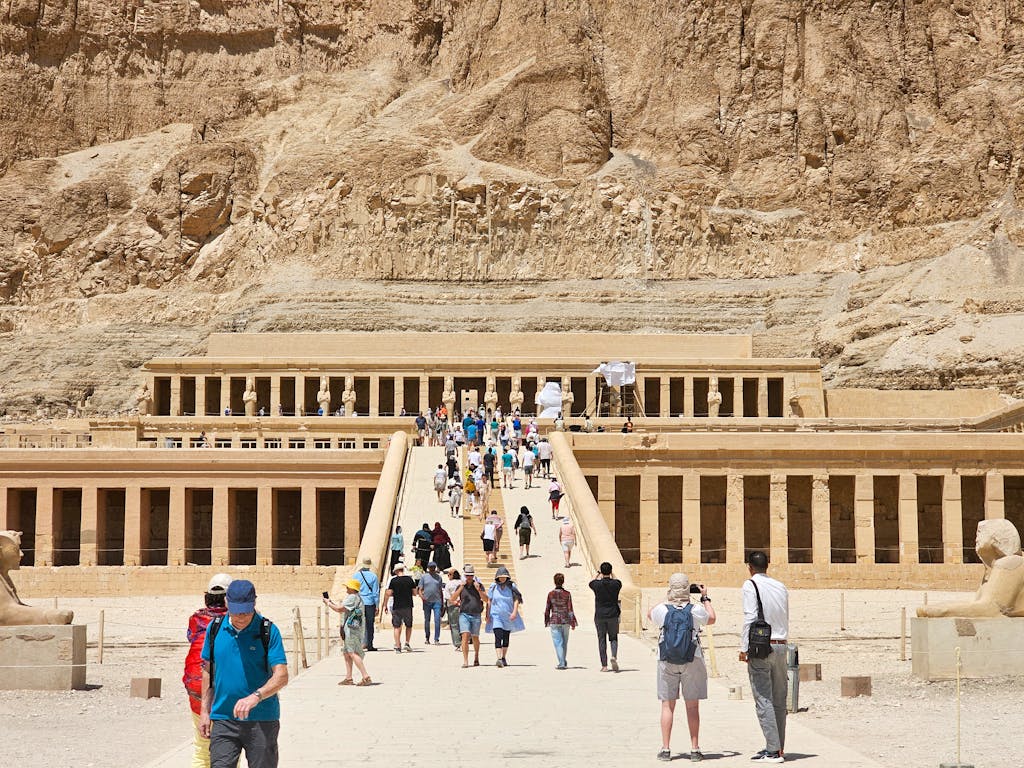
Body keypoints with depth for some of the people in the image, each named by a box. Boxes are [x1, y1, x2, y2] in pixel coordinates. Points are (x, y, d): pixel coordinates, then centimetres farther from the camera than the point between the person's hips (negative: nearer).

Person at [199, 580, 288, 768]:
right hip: (223, 719, 2)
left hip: (262, 720, -2)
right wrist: (205, 710, 12)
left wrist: (255, 696, -31)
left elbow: (281, 676, -14)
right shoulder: (215, 628, 4)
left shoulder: (269, 631, -8)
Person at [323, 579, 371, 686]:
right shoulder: (355, 597, 20)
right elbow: (343, 610, 23)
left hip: (352, 628, -11)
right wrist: (332, 602, 20)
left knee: (353, 653, -13)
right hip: (349, 629, 11)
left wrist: (328, 603, -4)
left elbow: (339, 609, -18)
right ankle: (348, 678, 17)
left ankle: (366, 677, -18)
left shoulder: (352, 598, -14)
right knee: (347, 653, 14)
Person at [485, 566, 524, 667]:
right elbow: (489, 601, 4)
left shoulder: (511, 586, 0)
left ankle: (504, 658, 26)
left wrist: (514, 612, -15)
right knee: (498, 637, -16)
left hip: (508, 616, 2)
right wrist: (487, 615, 0)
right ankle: (499, 659, -24)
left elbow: (516, 600, -2)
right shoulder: (493, 587, 0)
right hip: (496, 616, -2)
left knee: (506, 638, 12)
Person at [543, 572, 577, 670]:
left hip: (554, 621, -1)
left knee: (558, 642, -1)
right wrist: (573, 622, 2)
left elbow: (547, 609, 1)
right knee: (564, 643, 15)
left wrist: (546, 622, 13)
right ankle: (563, 662, 27)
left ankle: (562, 663, -12)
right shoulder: (567, 594, -5)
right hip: (565, 621, 1)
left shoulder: (550, 594, -4)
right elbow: (570, 609, -5)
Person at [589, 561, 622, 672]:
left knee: (602, 640, 6)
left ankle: (604, 665, 4)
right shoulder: (616, 584, -5)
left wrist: (598, 573, 32)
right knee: (613, 638, 12)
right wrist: (612, 575, 34)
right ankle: (614, 656, -15)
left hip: (600, 616, -1)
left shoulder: (597, 584, -7)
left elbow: (591, 583, 19)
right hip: (613, 615, 1)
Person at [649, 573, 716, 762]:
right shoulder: (696, 610, -8)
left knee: (667, 705, 6)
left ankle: (665, 749, 5)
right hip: (693, 661, 0)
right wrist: (705, 598, 24)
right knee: (692, 706, 5)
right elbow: (711, 619, 14)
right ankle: (694, 749, 5)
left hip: (667, 661, 0)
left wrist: (666, 600, 20)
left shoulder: (662, 610, -7)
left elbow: (650, 615, 17)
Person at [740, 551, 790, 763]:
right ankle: (778, 746, 13)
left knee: (764, 700, -6)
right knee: (779, 700, 10)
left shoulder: (750, 585, -6)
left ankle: (773, 750, -11)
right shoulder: (781, 587, 12)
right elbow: (785, 619, 14)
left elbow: (750, 617, -13)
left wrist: (744, 648, -9)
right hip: (781, 646, 6)